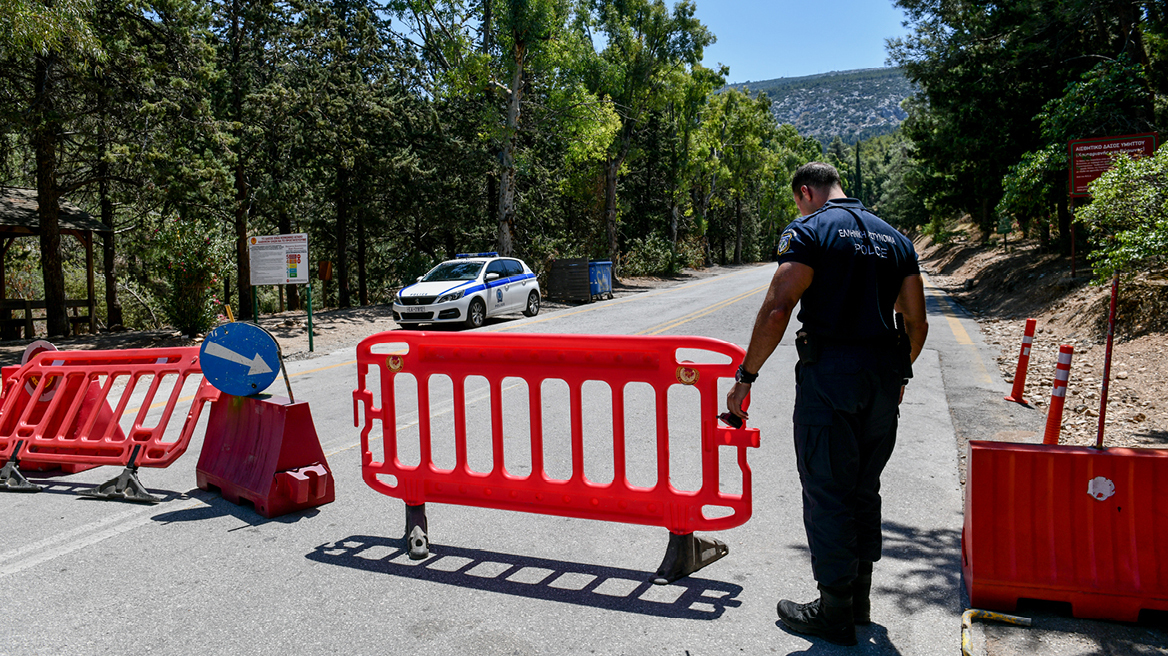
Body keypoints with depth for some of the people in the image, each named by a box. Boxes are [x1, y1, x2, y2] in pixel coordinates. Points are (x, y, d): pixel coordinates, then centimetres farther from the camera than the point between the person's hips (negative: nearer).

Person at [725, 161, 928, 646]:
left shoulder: (808, 231, -5)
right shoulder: (894, 238, 15)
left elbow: (776, 310, -16)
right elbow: (917, 322, 14)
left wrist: (746, 376, -11)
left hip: (830, 374, -7)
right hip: (885, 378, 7)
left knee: (827, 492, 3)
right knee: (865, 489, 18)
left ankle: (835, 613, 12)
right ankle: (859, 600, 30)